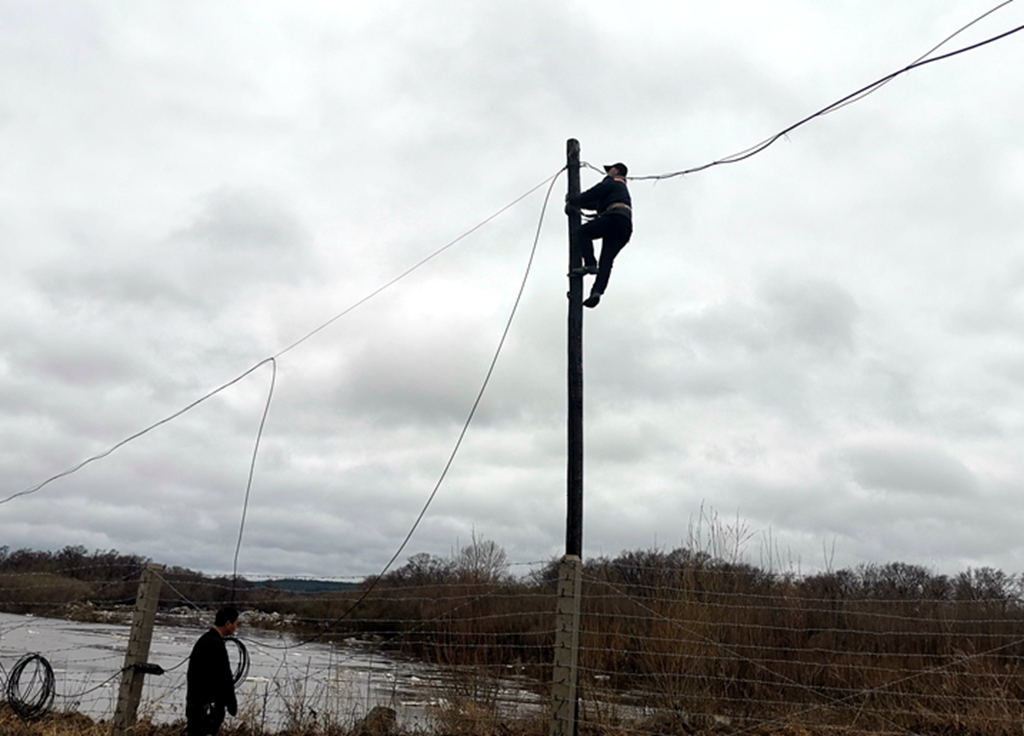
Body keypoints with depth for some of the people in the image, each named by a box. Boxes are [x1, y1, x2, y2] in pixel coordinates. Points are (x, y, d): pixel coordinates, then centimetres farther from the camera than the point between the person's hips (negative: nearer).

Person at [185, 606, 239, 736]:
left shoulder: (205, 640, 14)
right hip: (207, 705, -11)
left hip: (196, 702, 11)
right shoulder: (215, 644, -19)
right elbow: (224, 678, -19)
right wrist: (232, 704, -10)